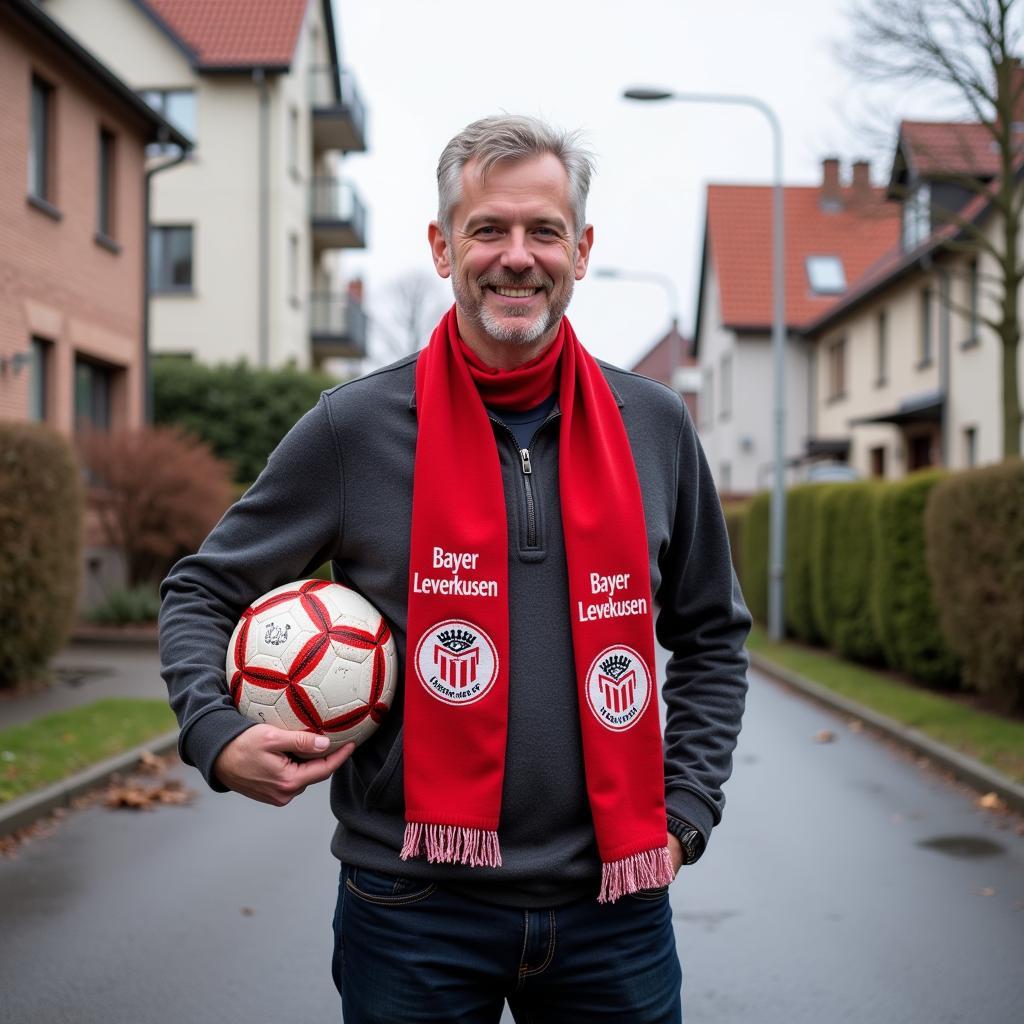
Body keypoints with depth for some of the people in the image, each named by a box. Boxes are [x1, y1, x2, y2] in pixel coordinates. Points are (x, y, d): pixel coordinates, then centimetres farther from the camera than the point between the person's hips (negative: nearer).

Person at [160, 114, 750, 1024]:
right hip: (416, 909, -2)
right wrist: (218, 735, -12)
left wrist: (683, 812, 5)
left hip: (612, 906, 2)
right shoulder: (354, 428, -4)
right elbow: (203, 591, 5)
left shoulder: (655, 426, 4)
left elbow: (713, 639, 14)